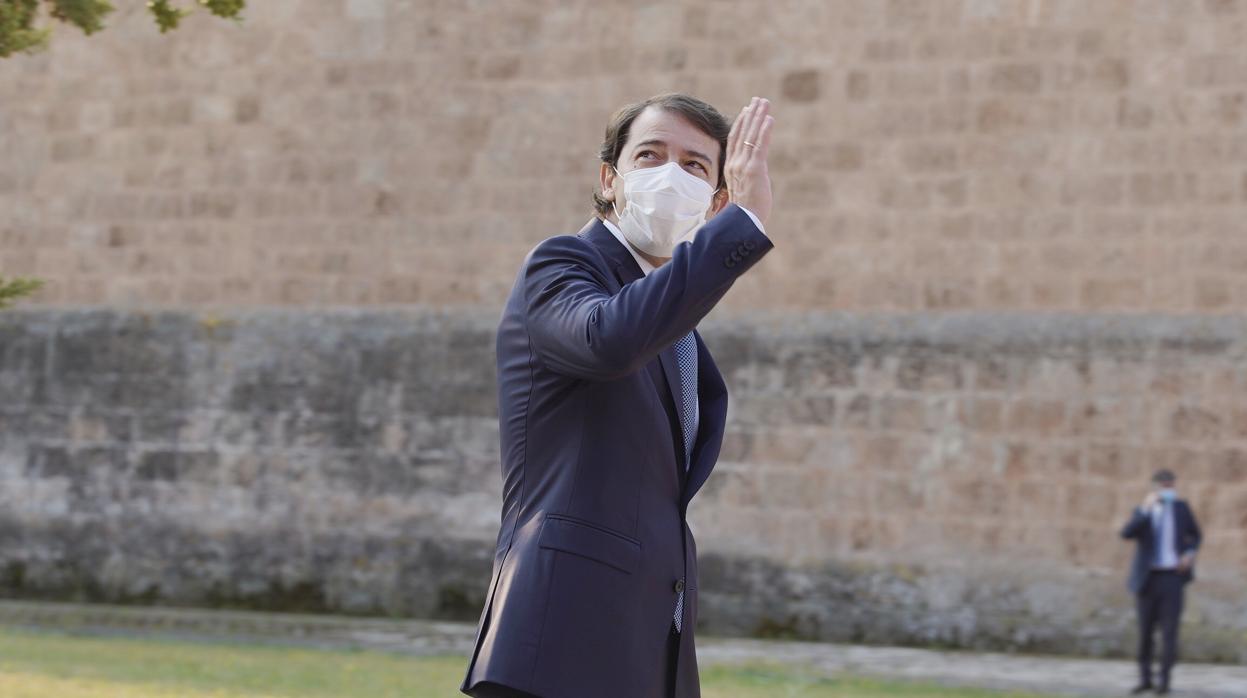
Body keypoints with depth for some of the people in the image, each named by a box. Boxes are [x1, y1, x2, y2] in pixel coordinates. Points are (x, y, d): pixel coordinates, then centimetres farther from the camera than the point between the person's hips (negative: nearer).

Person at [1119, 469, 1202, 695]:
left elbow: (1196, 535, 21)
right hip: (1147, 578, 0)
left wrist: (1190, 553, 0)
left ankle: (1165, 680, -1)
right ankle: (1145, 678, 15)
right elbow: (1126, 533, -18)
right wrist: (1145, 509, -28)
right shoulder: (1142, 512, 2)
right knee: (1145, 631, 4)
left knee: (1169, 630, -6)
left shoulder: (1181, 508, 7)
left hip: (1172, 576, 0)